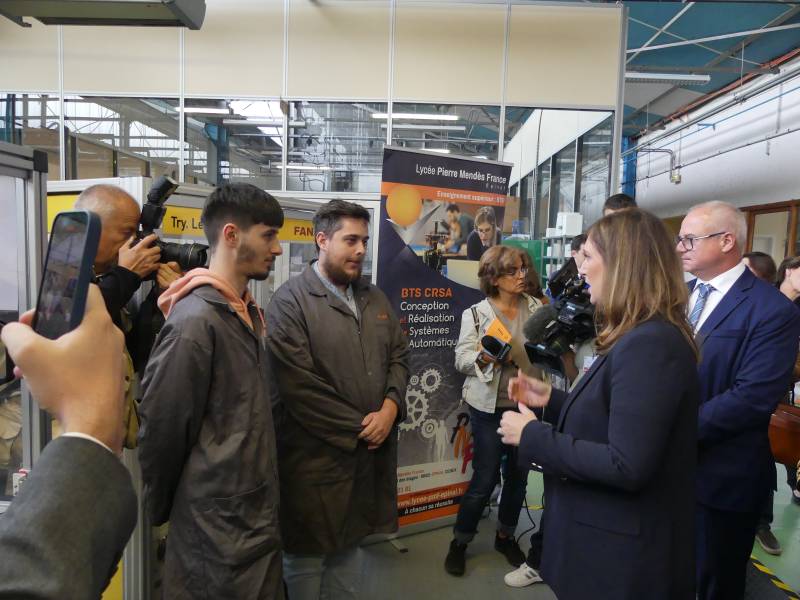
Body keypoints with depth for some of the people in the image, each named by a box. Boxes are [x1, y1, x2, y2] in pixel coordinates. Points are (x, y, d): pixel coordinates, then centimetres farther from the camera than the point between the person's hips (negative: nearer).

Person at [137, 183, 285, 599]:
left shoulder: (246, 312, 6)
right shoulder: (195, 320, -22)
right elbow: (162, 428, -17)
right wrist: (163, 510, -3)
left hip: (258, 514, 8)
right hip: (220, 528, -8)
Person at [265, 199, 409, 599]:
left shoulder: (375, 298, 10)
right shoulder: (290, 301, -13)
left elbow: (399, 356, 10)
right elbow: (298, 385, -20)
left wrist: (390, 407, -8)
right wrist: (356, 429, -15)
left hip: (368, 453, 6)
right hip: (315, 458, -6)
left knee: (350, 546, 22)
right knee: (306, 557, 13)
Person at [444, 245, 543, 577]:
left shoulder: (536, 308, 3)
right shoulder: (476, 313, -5)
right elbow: (462, 359, -8)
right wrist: (483, 357, -26)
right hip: (489, 406, -3)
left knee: (518, 475, 15)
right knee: (485, 479, 0)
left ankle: (505, 536, 38)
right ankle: (460, 541, 23)